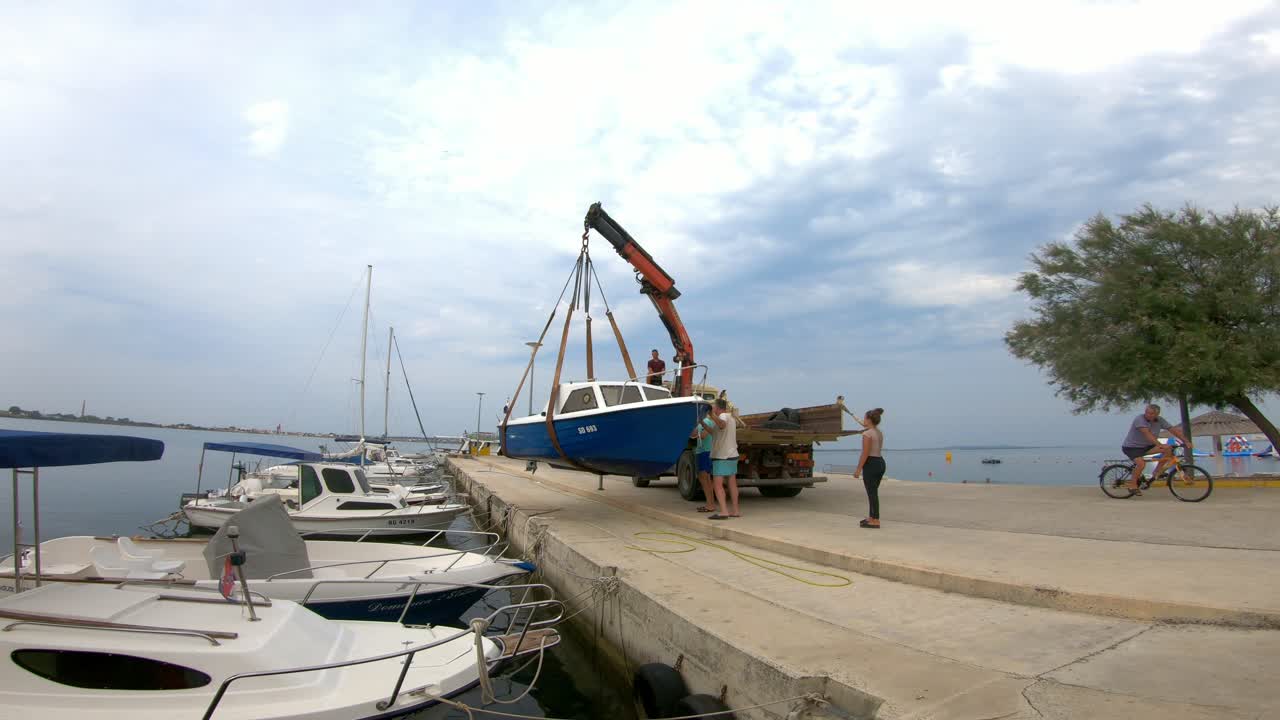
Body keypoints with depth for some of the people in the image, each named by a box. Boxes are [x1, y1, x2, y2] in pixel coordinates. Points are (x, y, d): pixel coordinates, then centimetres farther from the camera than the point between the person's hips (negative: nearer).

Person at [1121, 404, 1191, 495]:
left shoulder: (1160, 420, -2)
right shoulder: (1139, 419, -24)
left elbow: (1174, 430, -2)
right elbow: (1147, 434, -35)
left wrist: (1186, 441, -13)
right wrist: (1160, 445, -45)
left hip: (1146, 446, 7)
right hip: (1131, 447, -7)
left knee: (1168, 449, -13)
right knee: (1141, 463, -30)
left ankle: (1157, 472, 1)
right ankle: (1132, 485, -10)